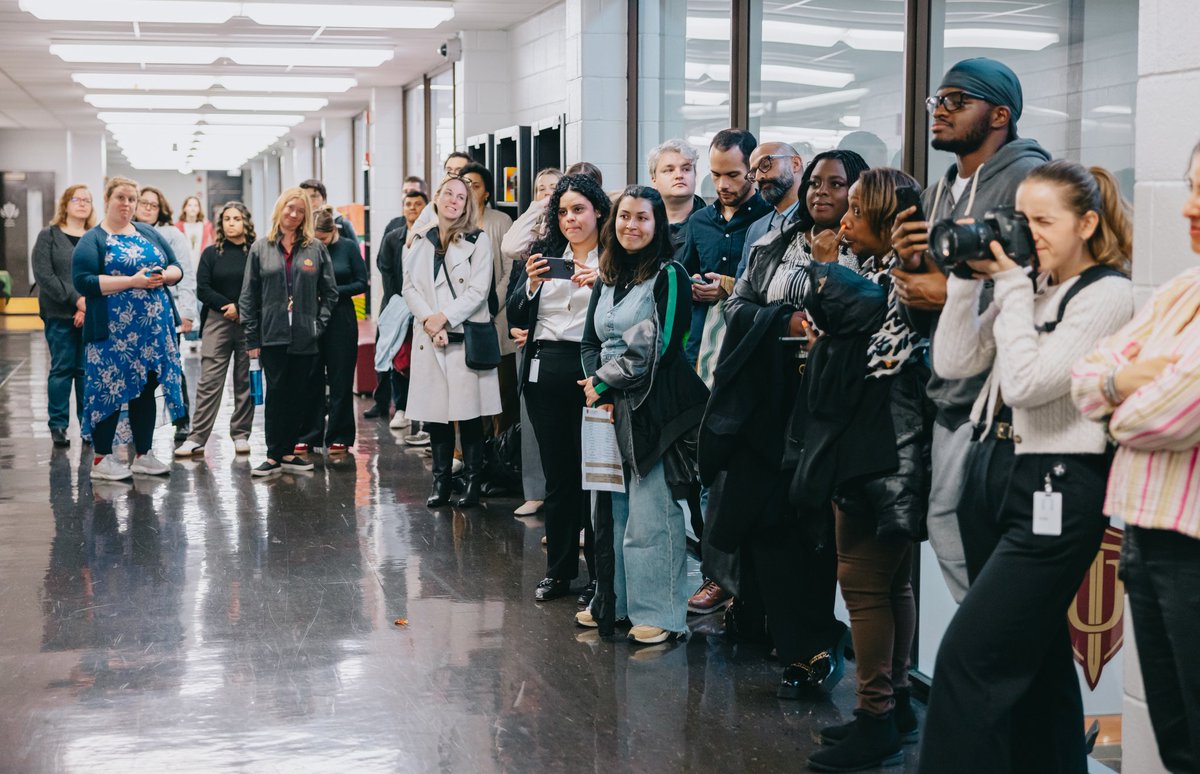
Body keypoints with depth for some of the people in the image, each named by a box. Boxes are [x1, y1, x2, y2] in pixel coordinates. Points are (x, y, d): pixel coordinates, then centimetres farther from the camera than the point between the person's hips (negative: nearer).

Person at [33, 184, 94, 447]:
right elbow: (44, 275, -6)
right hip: (59, 316, -2)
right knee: (62, 369, 0)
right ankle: (58, 425, 6)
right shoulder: (49, 236, 4)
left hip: (91, 316, 2)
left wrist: (89, 306, -13)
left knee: (87, 370, 3)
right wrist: (75, 299, -15)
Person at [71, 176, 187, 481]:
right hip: (113, 331, -5)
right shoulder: (93, 240, -2)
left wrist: (162, 276, -8)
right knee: (109, 389, -4)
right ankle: (102, 459, 5)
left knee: (146, 390, 9)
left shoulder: (150, 234, 15)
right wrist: (131, 281, -18)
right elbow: (83, 282, -13)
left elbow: (176, 268, 16)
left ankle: (143, 455, 18)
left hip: (153, 329, 5)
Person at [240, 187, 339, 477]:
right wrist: (251, 338, 0)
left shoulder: (316, 248, 5)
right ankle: (273, 455, 4)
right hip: (272, 336, -1)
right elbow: (248, 296, 5)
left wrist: (319, 324, -3)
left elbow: (330, 292, 8)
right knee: (276, 393, -2)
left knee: (298, 395, 6)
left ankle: (288, 451, 15)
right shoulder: (261, 248, 5)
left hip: (305, 337, 1)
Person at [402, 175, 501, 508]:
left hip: (466, 337, -3)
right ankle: (440, 483, 11)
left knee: (469, 413, -3)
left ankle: (474, 482, 3)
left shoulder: (478, 240, 2)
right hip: (428, 339, 4)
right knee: (434, 413, 4)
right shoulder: (420, 242, 13)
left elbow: (478, 290, -6)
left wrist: (443, 317, -12)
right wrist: (429, 321, -10)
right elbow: (409, 287, 6)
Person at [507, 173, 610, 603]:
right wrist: (532, 284, -11)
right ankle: (559, 570, 18)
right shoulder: (544, 253, 12)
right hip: (545, 371, 4)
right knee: (556, 474, 10)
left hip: (592, 371, -4)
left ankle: (598, 573, 7)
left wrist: (600, 285, -22)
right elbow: (516, 317, 6)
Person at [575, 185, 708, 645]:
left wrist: (603, 382, -7)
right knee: (612, 509, 10)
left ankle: (660, 615, 0)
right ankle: (614, 602, 19)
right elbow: (590, 343, 13)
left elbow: (654, 348, -14)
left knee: (650, 515, -7)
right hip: (609, 408, 7)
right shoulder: (607, 279, 16)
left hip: (653, 410, -7)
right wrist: (601, 391, -4)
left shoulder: (669, 276, -6)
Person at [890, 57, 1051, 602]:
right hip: (951, 396, 8)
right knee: (946, 526, 10)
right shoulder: (936, 195, 18)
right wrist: (910, 268, 0)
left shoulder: (1028, 177, -8)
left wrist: (950, 292, -14)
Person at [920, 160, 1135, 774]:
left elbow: (1026, 383, -20)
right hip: (992, 470, 8)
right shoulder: (1027, 285, 11)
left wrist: (1011, 286, -13)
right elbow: (953, 363, 7)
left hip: (1054, 492, -8)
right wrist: (967, 280, 0)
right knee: (1031, 654, 16)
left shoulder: (1108, 294, -11)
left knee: (968, 659, -12)